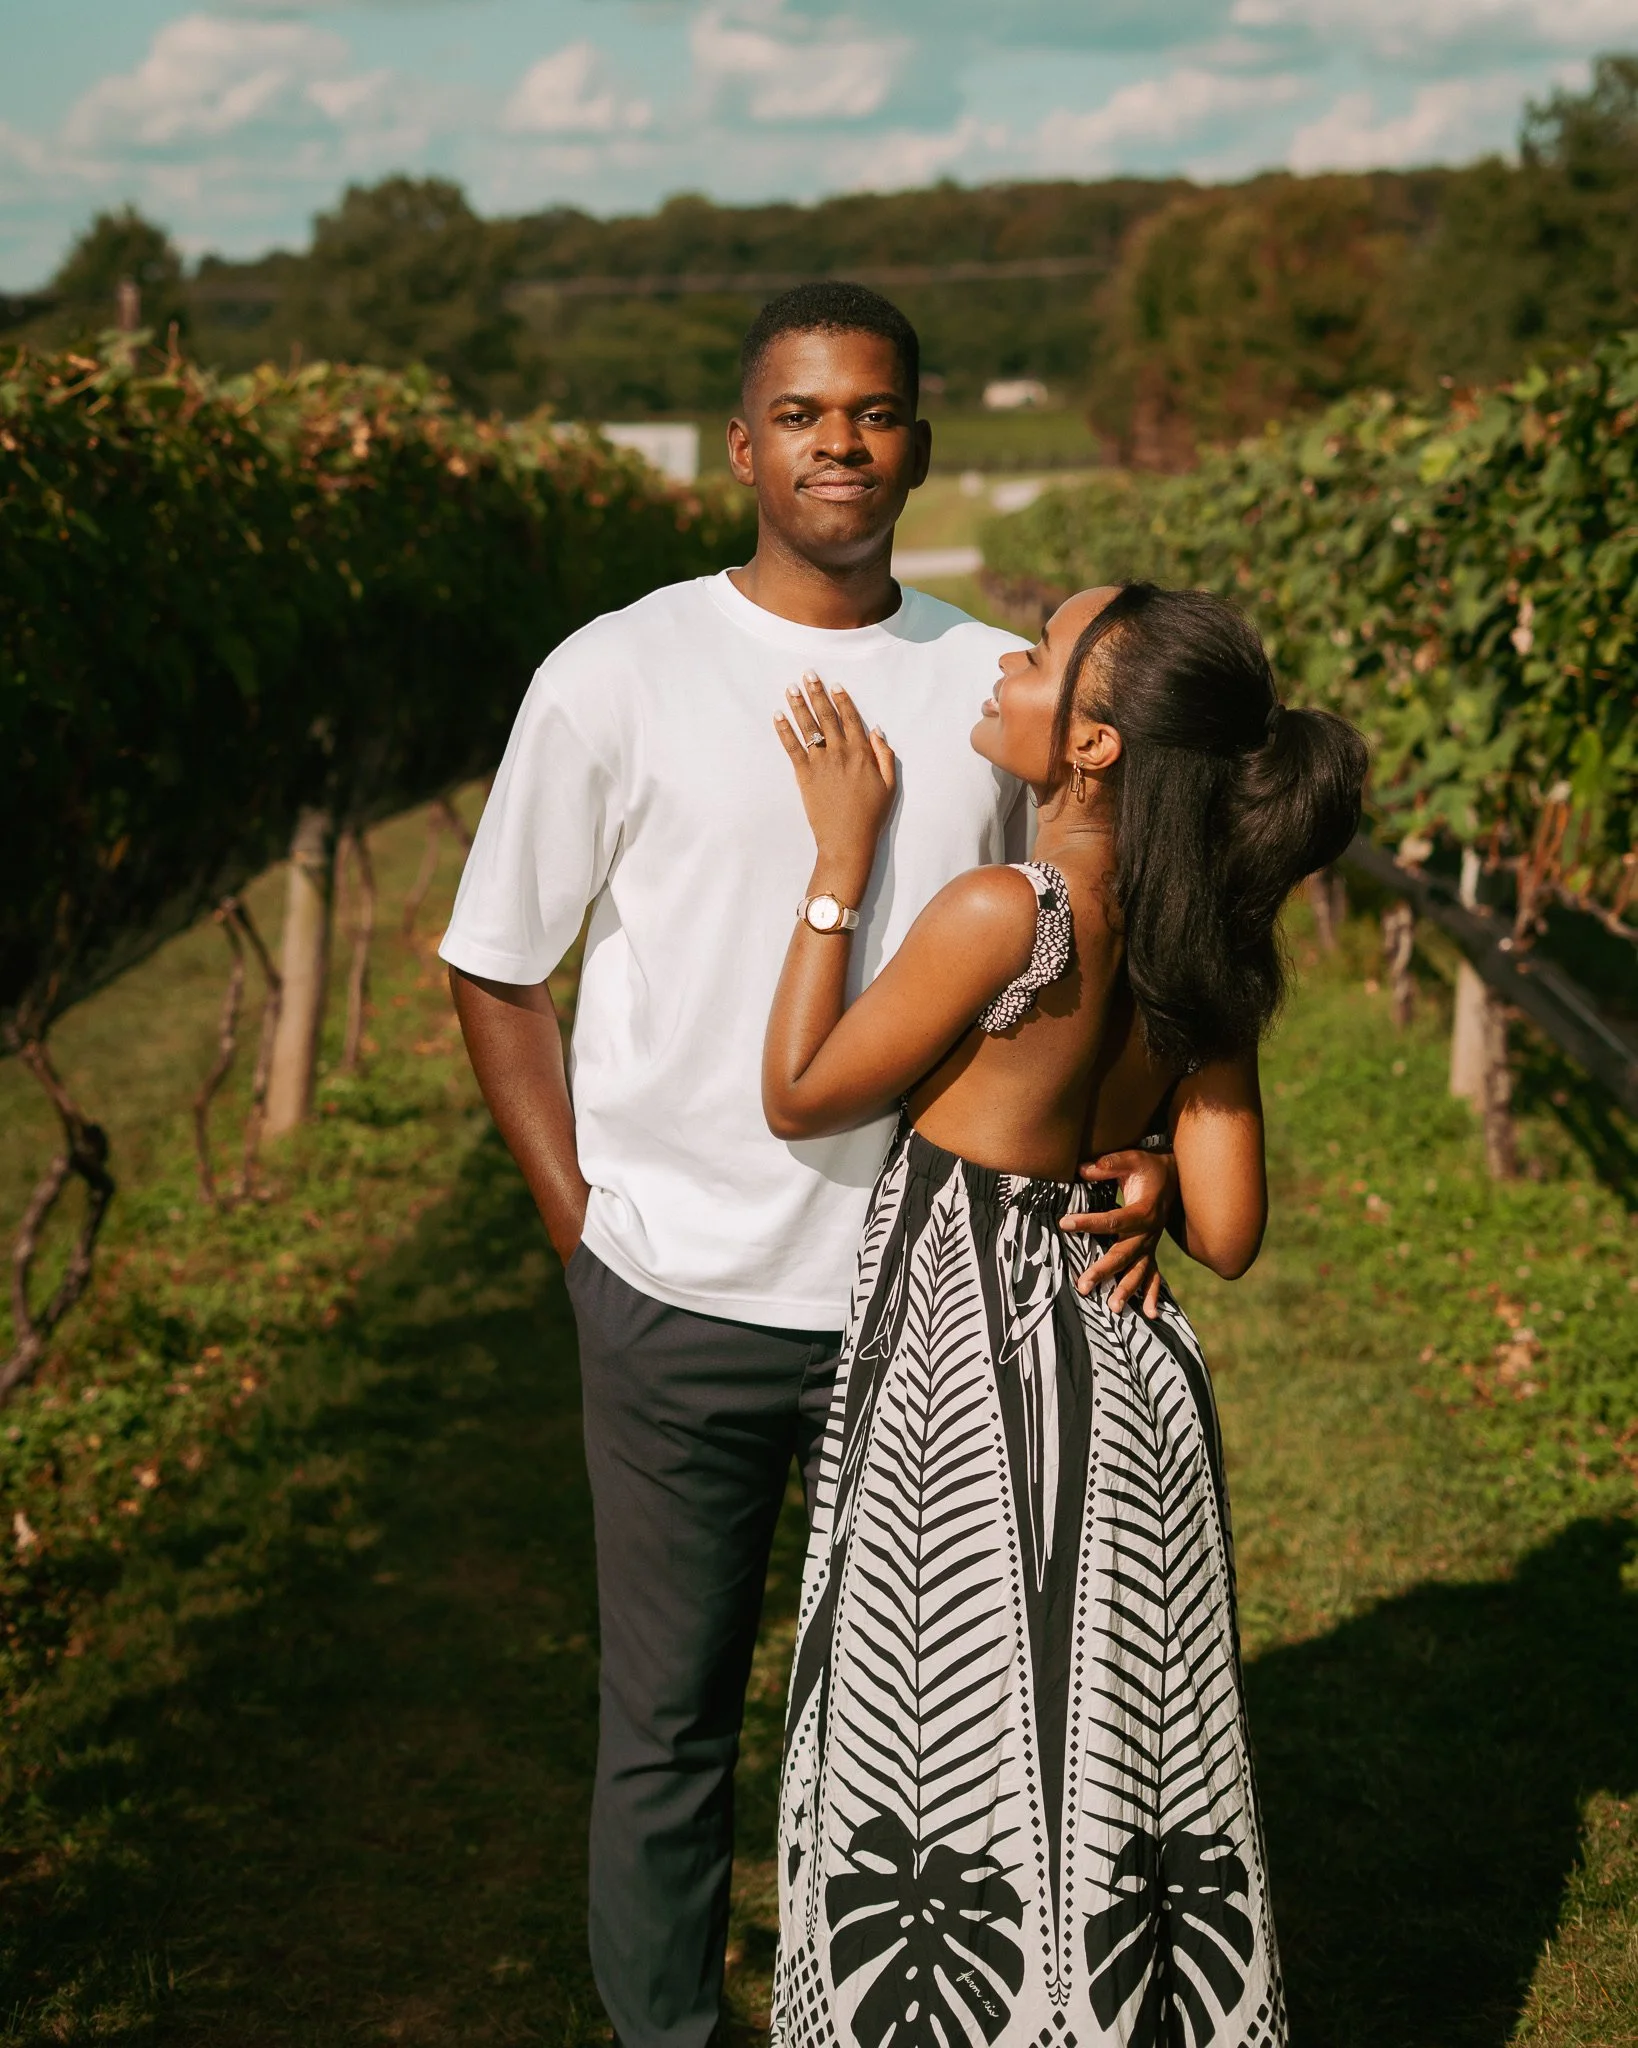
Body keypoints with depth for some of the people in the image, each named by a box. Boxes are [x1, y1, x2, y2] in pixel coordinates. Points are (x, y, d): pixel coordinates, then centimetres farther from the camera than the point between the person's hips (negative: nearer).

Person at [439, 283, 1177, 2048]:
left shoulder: (1002, 688, 2)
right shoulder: (618, 678, -6)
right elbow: (495, 974, 3)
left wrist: (1144, 1155, -5)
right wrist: (584, 1233, -3)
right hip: (678, 1306, -2)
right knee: (670, 1722, 11)